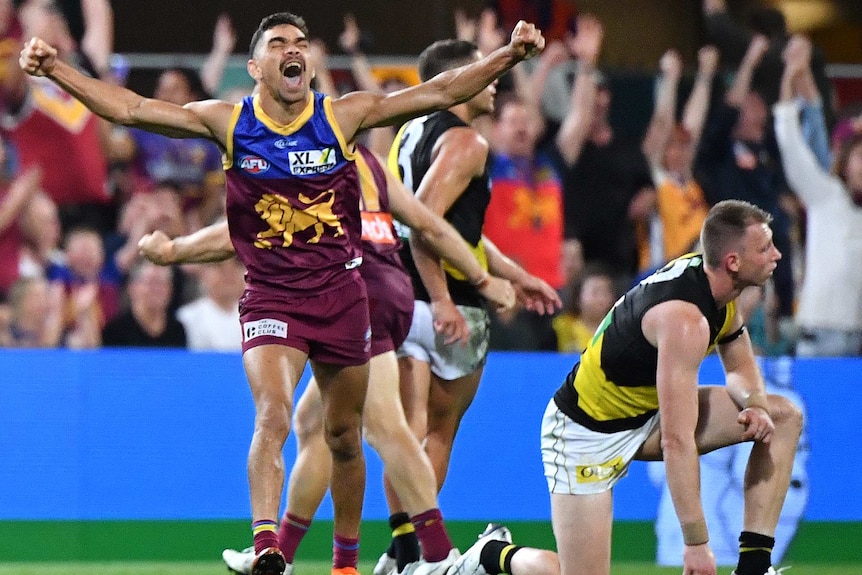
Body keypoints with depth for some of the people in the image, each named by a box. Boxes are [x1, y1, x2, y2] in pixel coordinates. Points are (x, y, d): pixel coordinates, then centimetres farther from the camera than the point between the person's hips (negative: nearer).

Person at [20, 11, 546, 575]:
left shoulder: (344, 116, -3)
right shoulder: (228, 122, -3)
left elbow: (439, 92, -5)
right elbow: (130, 108, -7)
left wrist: (509, 55, -15)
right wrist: (56, 70, -17)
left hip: (342, 292, 2)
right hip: (270, 297, -2)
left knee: (344, 435, 11)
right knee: (273, 415, -24)